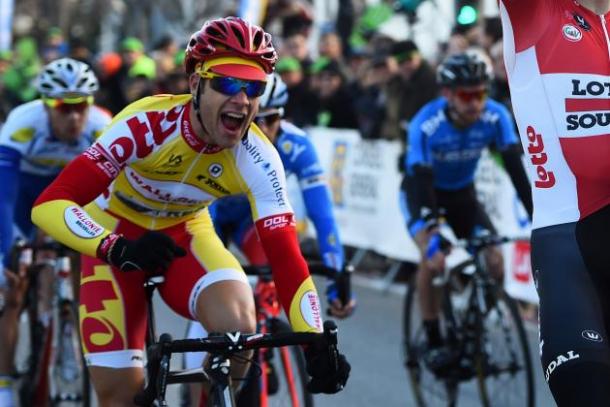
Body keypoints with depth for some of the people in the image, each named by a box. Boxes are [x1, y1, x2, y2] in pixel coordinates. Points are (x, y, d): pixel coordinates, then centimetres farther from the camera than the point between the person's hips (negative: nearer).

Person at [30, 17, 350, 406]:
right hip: (116, 236, -2)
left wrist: (315, 342, -39)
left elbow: (285, 255, -25)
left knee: (237, 322, -29)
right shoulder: (147, 124, -33)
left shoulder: (258, 159, -24)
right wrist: (118, 250, -56)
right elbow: (49, 205, -40)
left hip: (184, 234, 2)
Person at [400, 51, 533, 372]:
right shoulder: (426, 125, -34)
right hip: (423, 190, -3)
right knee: (433, 258, -27)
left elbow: (514, 165, -29)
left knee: (495, 260, -13)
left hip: (462, 192, 3)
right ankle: (434, 342, -13)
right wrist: (431, 233, -50)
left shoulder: (495, 117, -25)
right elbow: (420, 178, -39)